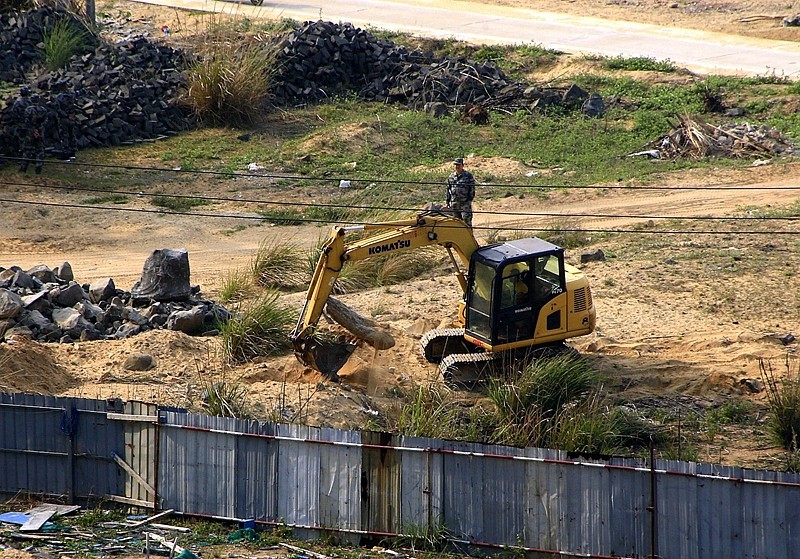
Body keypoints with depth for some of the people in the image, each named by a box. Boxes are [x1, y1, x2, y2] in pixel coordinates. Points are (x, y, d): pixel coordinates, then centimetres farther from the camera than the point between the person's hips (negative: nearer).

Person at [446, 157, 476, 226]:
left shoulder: (468, 175, -1)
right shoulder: (451, 177, 13)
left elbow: (472, 189, -3)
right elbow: (448, 190, 19)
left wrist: (470, 199, -10)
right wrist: (448, 201, 14)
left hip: (465, 203, -5)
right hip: (454, 203, 5)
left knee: (466, 220, -12)